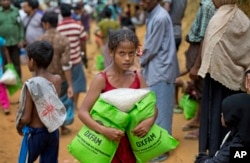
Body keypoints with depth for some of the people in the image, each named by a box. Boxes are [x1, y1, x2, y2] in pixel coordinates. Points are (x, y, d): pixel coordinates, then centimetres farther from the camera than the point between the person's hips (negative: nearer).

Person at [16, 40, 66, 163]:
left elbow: (26, 118, -16)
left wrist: (19, 127, 2)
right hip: (53, 131, 5)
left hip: (35, 133, -4)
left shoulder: (31, 84, -20)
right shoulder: (57, 80, -6)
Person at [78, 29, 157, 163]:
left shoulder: (137, 79, -1)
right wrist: (103, 131, -32)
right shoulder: (101, 79, -13)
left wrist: (150, 121, -19)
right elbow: (82, 112, -18)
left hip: (132, 144, 4)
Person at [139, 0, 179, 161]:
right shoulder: (153, 15, 9)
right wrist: (144, 62, 6)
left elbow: (152, 47, -16)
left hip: (161, 70, -9)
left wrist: (141, 62, -1)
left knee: (160, 110, -2)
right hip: (155, 69, 9)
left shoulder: (160, 18, -20)